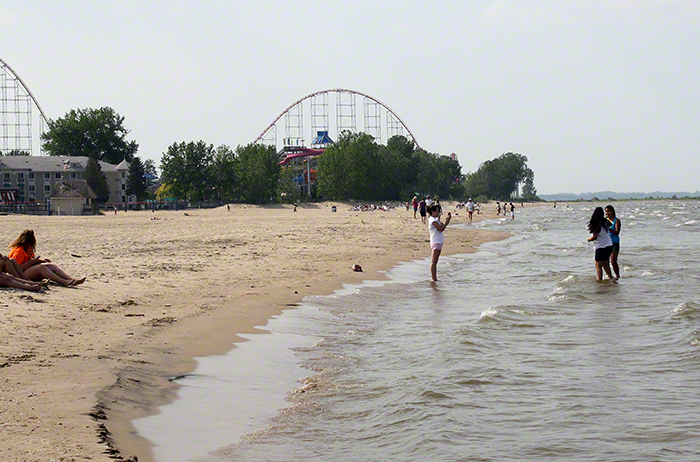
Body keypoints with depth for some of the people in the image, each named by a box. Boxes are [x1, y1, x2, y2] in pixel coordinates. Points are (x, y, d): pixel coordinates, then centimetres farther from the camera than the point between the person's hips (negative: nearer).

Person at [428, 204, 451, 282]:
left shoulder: (435, 219, 16)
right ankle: (434, 279, -6)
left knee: (435, 262, 12)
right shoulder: (432, 220, -15)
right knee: (433, 262, -7)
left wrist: (448, 219, 7)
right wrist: (447, 220, -15)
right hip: (435, 242, -10)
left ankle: (435, 279, 15)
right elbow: (441, 229, -19)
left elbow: (443, 225, 20)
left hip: (438, 242, 10)